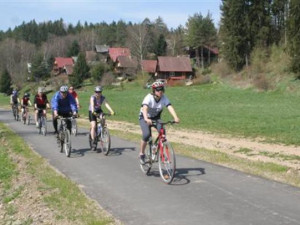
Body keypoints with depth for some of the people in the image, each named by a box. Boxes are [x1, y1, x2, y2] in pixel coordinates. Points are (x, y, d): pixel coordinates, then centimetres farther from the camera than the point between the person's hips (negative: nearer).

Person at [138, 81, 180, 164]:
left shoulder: (164, 98, -18)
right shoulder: (149, 97, -27)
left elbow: (170, 107, -32)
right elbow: (144, 108, -43)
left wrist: (175, 117, -50)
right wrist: (146, 119, -61)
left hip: (156, 118, 3)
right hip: (145, 118, -3)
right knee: (146, 135, -25)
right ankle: (141, 154, -3)